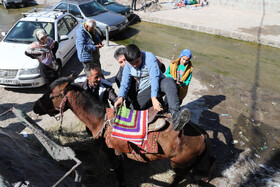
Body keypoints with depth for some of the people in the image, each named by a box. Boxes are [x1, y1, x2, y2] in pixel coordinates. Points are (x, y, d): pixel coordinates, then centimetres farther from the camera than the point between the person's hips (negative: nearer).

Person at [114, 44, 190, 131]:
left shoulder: (149, 57, -14)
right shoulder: (127, 67, 1)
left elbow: (154, 77, -26)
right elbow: (124, 84, -4)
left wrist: (154, 98, -38)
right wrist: (120, 97, -28)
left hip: (158, 84, -4)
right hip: (143, 91, 4)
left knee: (169, 81, -38)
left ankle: (175, 114, -57)